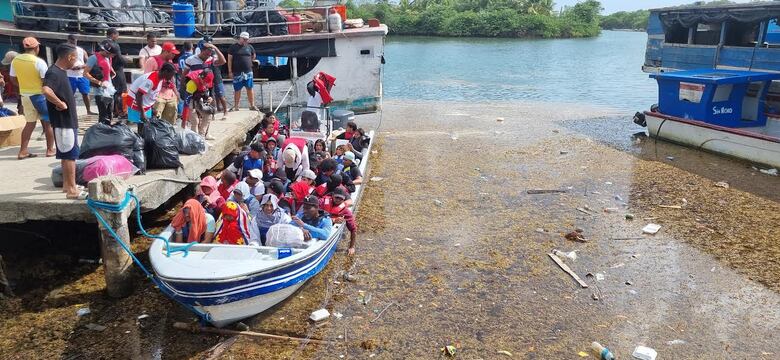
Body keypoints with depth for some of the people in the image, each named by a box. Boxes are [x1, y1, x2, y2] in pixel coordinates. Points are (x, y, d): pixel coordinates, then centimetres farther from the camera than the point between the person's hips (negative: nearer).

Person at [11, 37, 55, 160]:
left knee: (30, 123, 14)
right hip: (40, 95, -6)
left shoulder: (15, 60, 2)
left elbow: (13, 78, 10)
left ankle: (23, 151, 11)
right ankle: (50, 149, 13)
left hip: (25, 95, 6)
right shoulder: (39, 62, -17)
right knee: (48, 122, 8)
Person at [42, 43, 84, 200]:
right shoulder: (54, 73, -20)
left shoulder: (61, 72, 11)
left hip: (69, 120, 10)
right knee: (70, 154, -6)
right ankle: (72, 189, -1)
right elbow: (46, 90, -37)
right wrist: (60, 103, -26)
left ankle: (67, 184, 26)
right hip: (63, 121, -10)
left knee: (67, 154, 16)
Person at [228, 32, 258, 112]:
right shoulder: (233, 47, 1)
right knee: (237, 90, 2)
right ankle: (236, 106, 8)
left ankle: (252, 106, 6)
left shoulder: (249, 47, 9)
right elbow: (229, 59, -1)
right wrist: (230, 71, -6)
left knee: (249, 89, 2)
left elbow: (254, 56, 26)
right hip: (237, 73, -2)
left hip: (248, 72, 2)